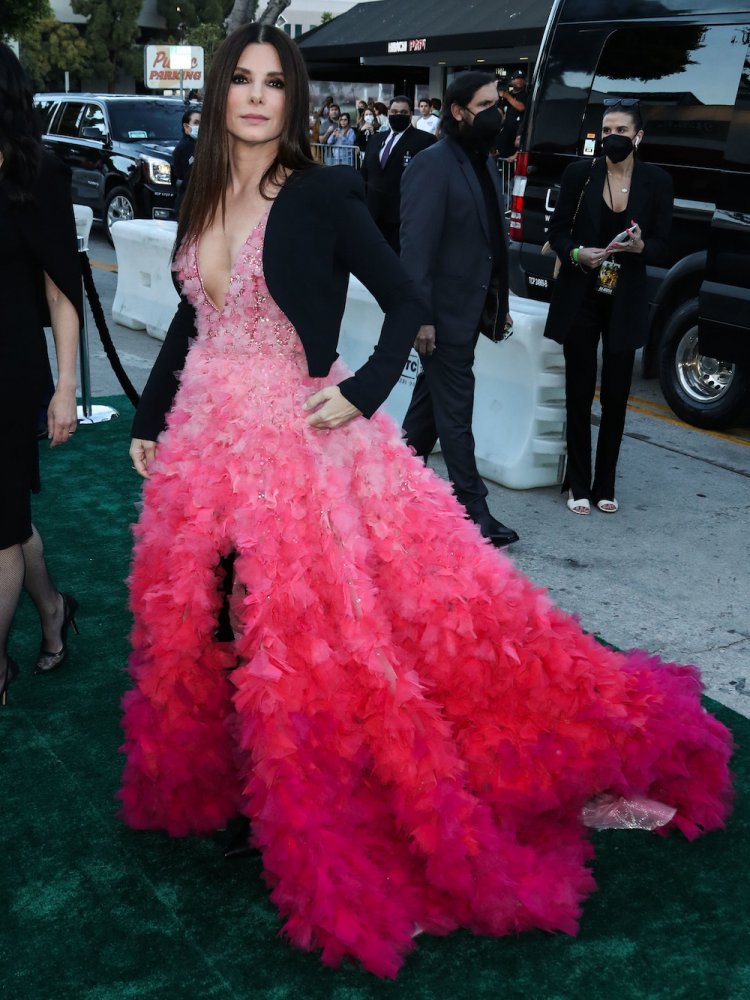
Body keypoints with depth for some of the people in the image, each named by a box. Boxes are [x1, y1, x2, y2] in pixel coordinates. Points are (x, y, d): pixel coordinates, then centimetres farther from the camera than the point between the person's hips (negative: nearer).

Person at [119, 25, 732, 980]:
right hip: (204, 442, 6)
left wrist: (360, 393, -20)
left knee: (311, 629, -2)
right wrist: (148, 418, 19)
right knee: (204, 617, 15)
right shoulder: (204, 196, 8)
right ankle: (213, 780, 40)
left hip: (297, 444, -6)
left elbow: (406, 303, -8)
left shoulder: (321, 196, -10)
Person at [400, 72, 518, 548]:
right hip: (444, 311, -8)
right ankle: (473, 507, 5)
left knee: (432, 397, 17)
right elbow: (416, 247, -18)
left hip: (471, 307, 8)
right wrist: (420, 317, -22)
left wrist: (500, 300, 15)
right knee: (455, 409, -2)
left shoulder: (485, 164, 12)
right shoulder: (433, 166, -14)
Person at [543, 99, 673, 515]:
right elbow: (557, 230, 2)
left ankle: (605, 485, 16)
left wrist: (640, 247, -21)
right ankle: (578, 485, 14)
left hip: (625, 304, 1)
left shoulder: (656, 181, 0)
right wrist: (576, 253, -18)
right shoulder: (579, 173, -1)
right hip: (580, 298, 0)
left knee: (616, 395, 4)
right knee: (579, 394, 4)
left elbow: (662, 246, 2)